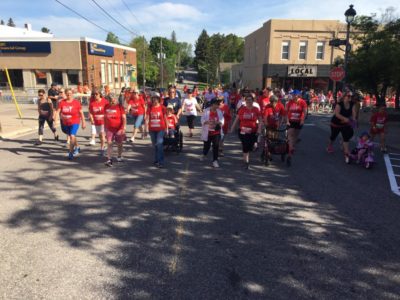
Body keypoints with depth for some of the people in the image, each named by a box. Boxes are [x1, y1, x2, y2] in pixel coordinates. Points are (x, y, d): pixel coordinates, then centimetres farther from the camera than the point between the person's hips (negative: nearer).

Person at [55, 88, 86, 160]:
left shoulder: (76, 102, -8)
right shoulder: (62, 102, -2)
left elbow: (81, 113, -2)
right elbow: (58, 112, -5)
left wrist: (83, 122, -1)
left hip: (74, 122, -4)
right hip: (65, 123, 4)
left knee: (72, 136, -19)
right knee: (72, 136, 21)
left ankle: (70, 153, -10)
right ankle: (77, 147, 46)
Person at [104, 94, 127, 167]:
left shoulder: (119, 106, -9)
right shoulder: (106, 107, 3)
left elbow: (124, 118, -10)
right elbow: (105, 117, 14)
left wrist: (124, 127, -17)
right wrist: (105, 127, 15)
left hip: (118, 128, -2)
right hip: (109, 129, 3)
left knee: (119, 144, 10)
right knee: (109, 143, -7)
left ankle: (119, 157, 31)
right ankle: (109, 159, -6)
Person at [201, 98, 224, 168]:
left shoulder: (219, 111, 0)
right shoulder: (206, 111, -8)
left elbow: (222, 120, 0)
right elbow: (202, 120, -9)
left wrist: (218, 122, -22)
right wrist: (207, 122, -28)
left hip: (217, 132, 1)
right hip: (207, 132, -1)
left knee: (216, 146, -4)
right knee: (206, 145, 14)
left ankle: (215, 161, 4)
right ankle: (204, 155, 47)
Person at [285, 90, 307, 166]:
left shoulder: (302, 102, -7)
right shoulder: (289, 102, -2)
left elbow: (305, 112, -5)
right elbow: (286, 112, 1)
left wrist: (302, 120, -13)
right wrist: (287, 120, -7)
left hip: (299, 122, 0)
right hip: (291, 122, 0)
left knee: (295, 137, 13)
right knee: (290, 137, -8)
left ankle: (291, 149, 31)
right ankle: (290, 155, -9)